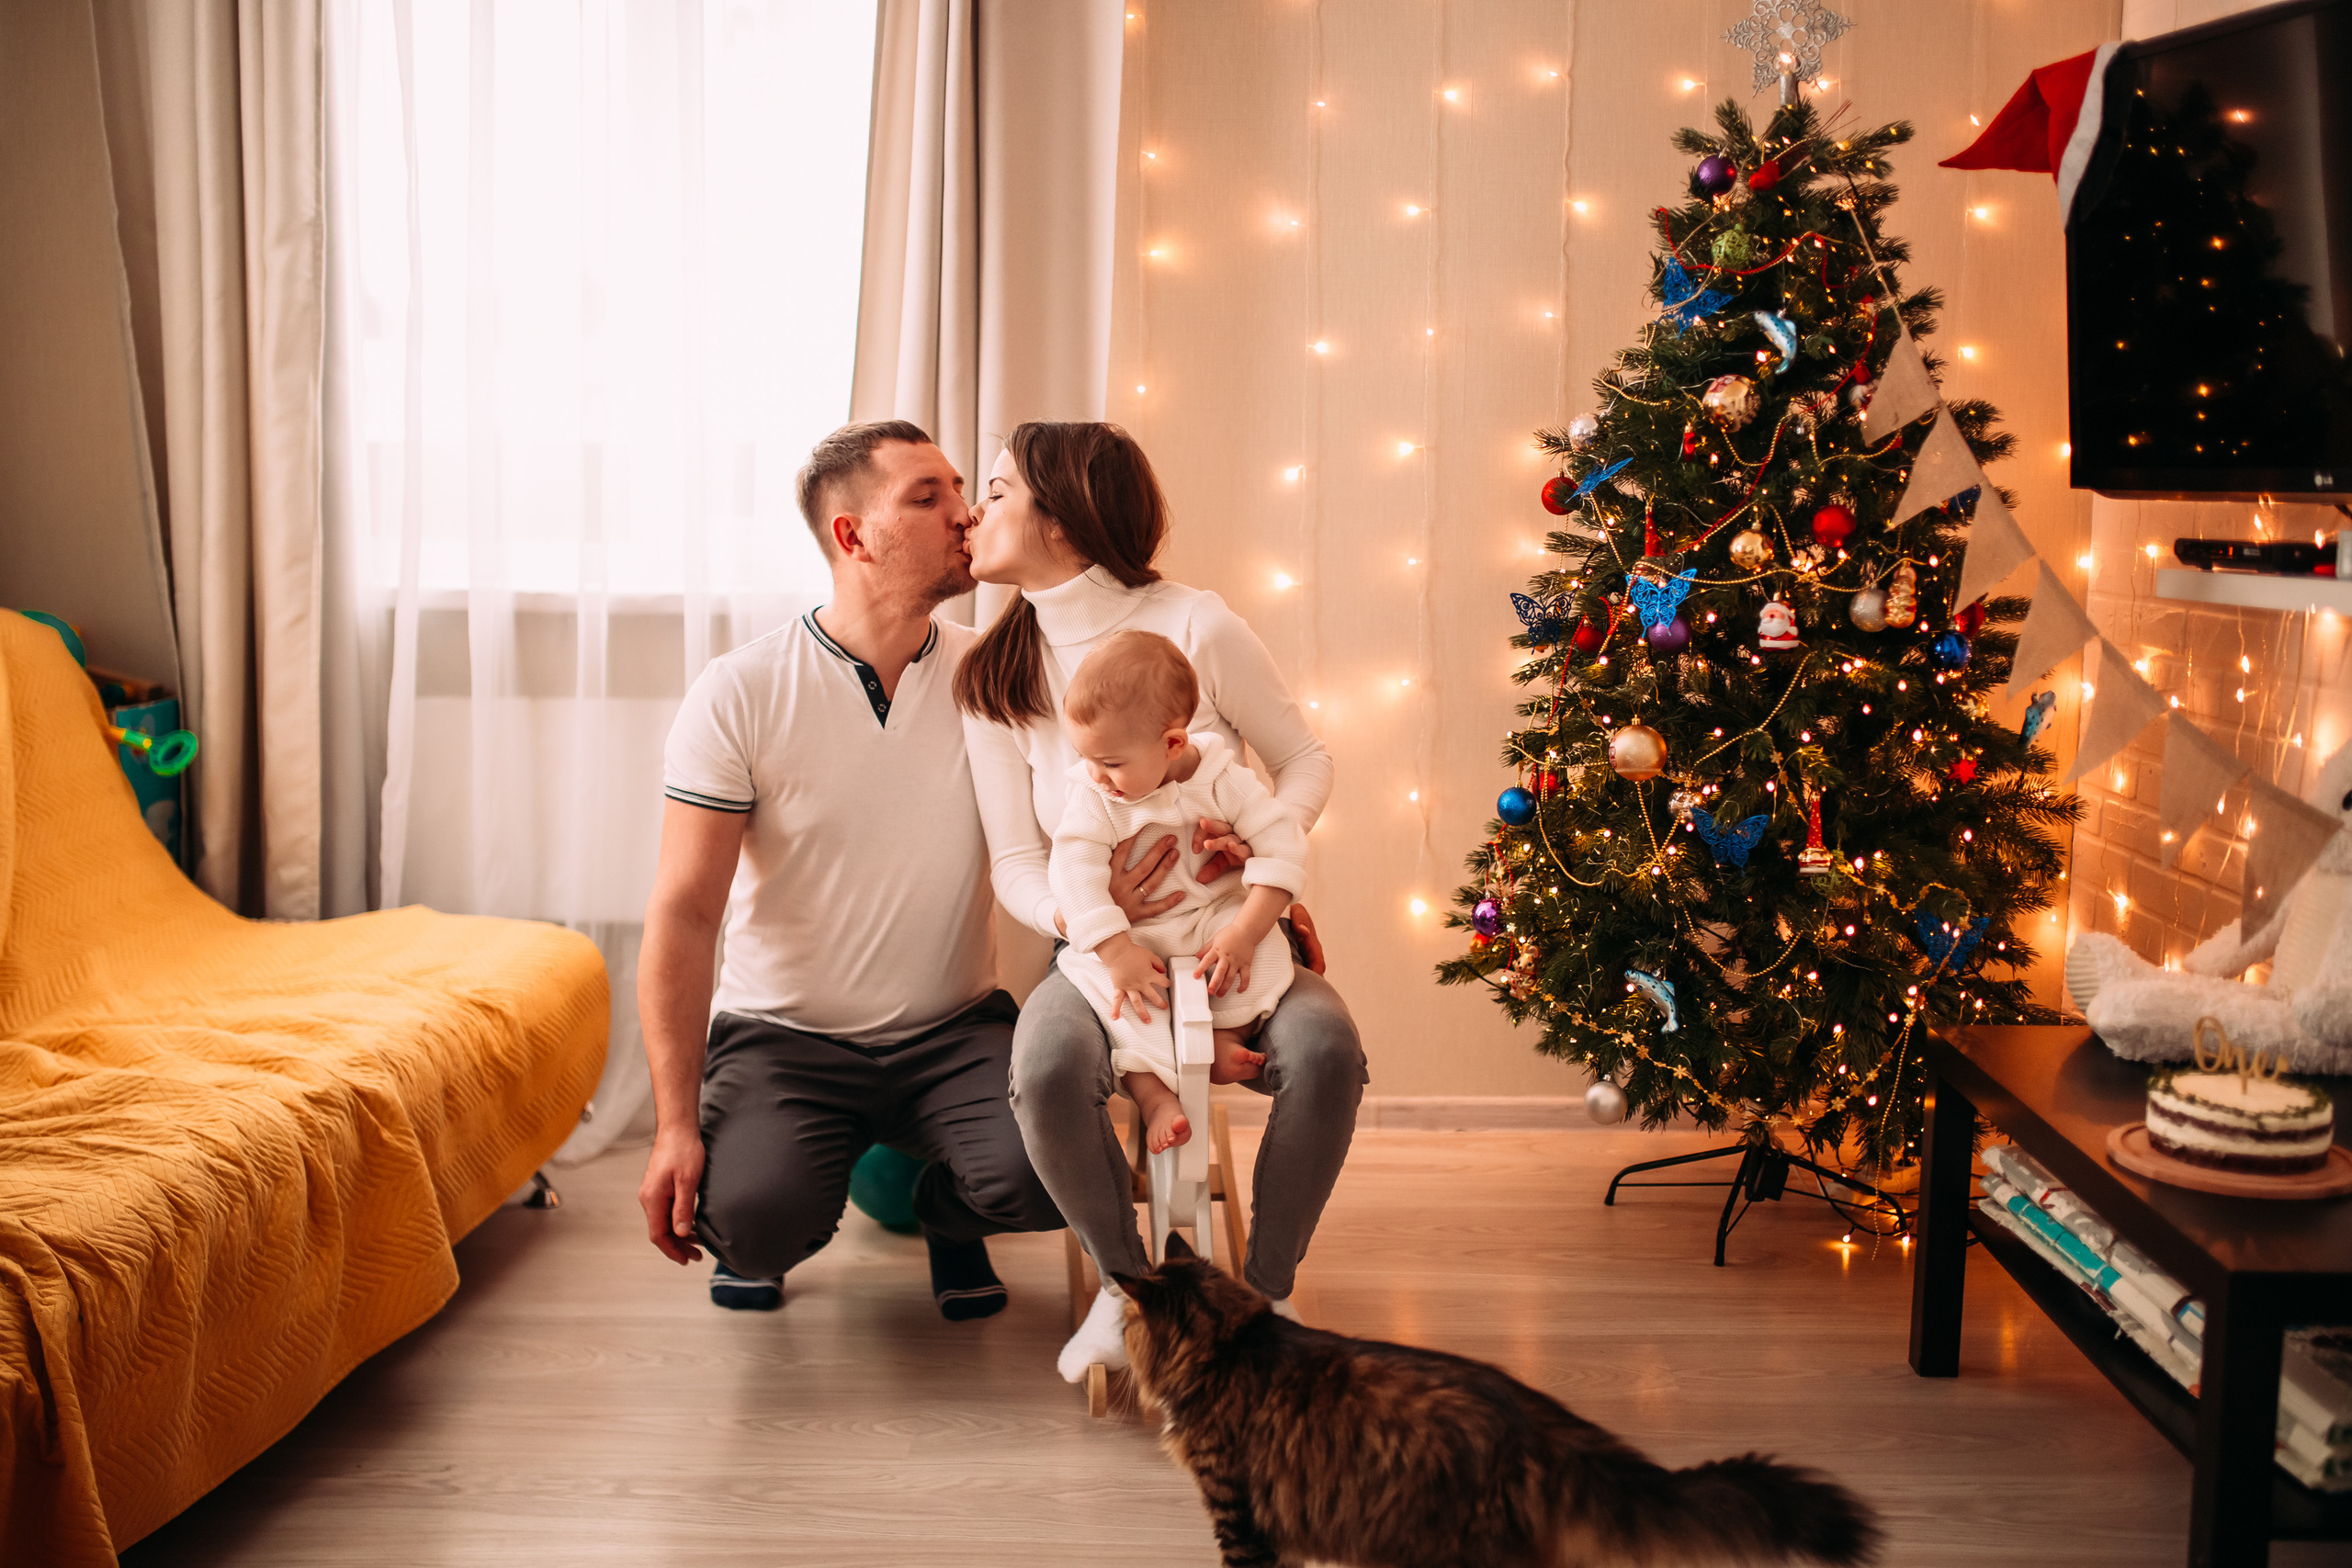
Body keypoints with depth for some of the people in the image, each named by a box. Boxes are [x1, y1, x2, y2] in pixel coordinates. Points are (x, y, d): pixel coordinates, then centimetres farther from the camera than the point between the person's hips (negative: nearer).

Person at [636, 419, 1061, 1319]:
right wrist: (676, 1123, -18)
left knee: (1049, 1168, -27)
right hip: (782, 1034, -2)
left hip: (955, 1032, 2)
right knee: (756, 1217, -30)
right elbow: (684, 914, -11)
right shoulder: (740, 693, -9)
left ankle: (946, 1210, 11)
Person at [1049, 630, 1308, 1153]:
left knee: (1267, 949, -29)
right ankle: (1154, 1092, -30)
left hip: (1214, 918, 0)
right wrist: (1116, 951, -31)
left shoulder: (1224, 781, -10)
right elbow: (1073, 870, -19)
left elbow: (1284, 849, -14)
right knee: (1090, 972, -31)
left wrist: (1243, 933, -25)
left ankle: (1227, 1036, -13)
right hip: (1129, 934, 0)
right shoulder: (1093, 797, -9)